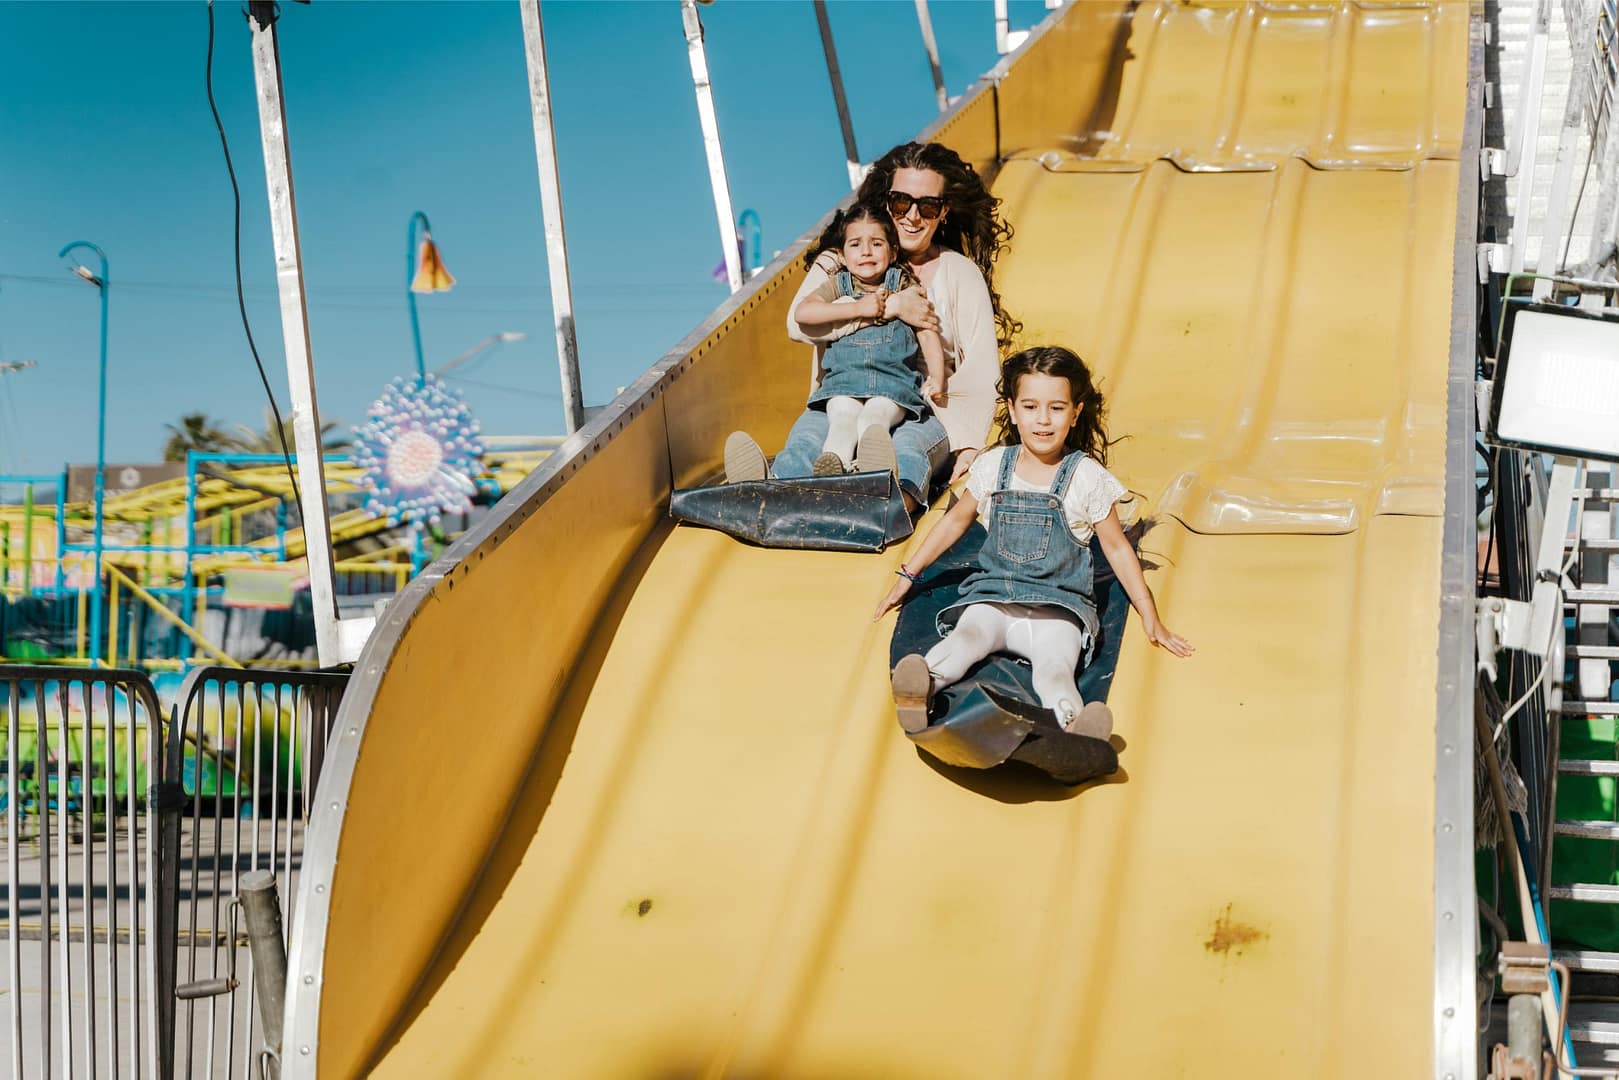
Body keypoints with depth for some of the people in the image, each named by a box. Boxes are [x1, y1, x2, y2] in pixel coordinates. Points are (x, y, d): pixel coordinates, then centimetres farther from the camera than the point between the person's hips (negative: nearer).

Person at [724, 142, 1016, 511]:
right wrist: (888, 307, -14)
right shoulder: (842, 261, 11)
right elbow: (799, 322, -9)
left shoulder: (961, 274, 12)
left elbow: (981, 372, 6)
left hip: (925, 415, -1)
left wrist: (969, 444, -12)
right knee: (807, 437, -35)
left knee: (906, 450, -38)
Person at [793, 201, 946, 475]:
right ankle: (831, 464, -59)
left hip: (894, 381, -1)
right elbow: (803, 312, -3)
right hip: (843, 380, 1)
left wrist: (936, 377, -4)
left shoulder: (904, 284, 14)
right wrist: (858, 308, -7)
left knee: (873, 416, -34)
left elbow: (927, 332, 10)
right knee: (842, 417, -31)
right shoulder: (838, 285, 15)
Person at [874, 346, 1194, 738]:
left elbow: (1117, 547, 11)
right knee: (967, 636, -34)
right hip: (992, 595, 2)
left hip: (1059, 607, -1)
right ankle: (920, 686, -63)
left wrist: (1150, 617, 11)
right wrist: (909, 573, 25)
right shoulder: (992, 467, 8)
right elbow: (956, 520, 24)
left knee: (1055, 667, -34)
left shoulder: (1087, 477, 2)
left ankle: (1073, 723, -65)